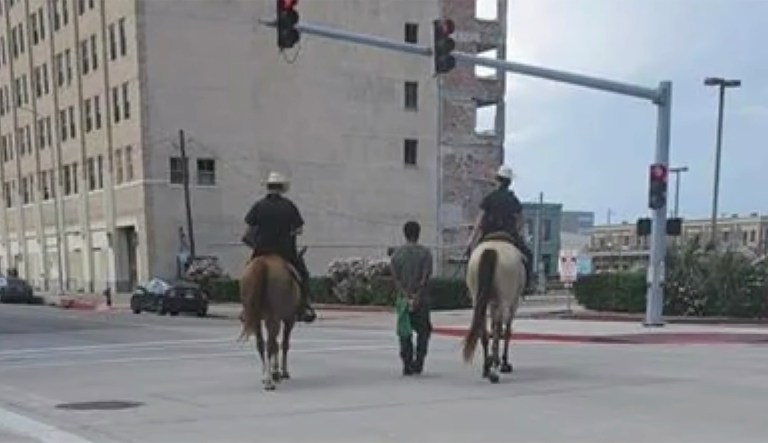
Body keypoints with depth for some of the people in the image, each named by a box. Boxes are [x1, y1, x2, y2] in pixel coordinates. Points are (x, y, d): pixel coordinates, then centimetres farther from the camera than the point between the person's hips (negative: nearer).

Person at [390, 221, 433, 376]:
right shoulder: (425, 253, -3)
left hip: (403, 299, 1)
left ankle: (407, 365, 3)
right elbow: (425, 277, -13)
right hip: (422, 299, -1)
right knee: (423, 331, 12)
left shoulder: (397, 254, 2)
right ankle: (418, 361, 3)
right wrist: (416, 296, -14)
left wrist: (407, 296, -11)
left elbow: (395, 279, -6)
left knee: (405, 333, 7)